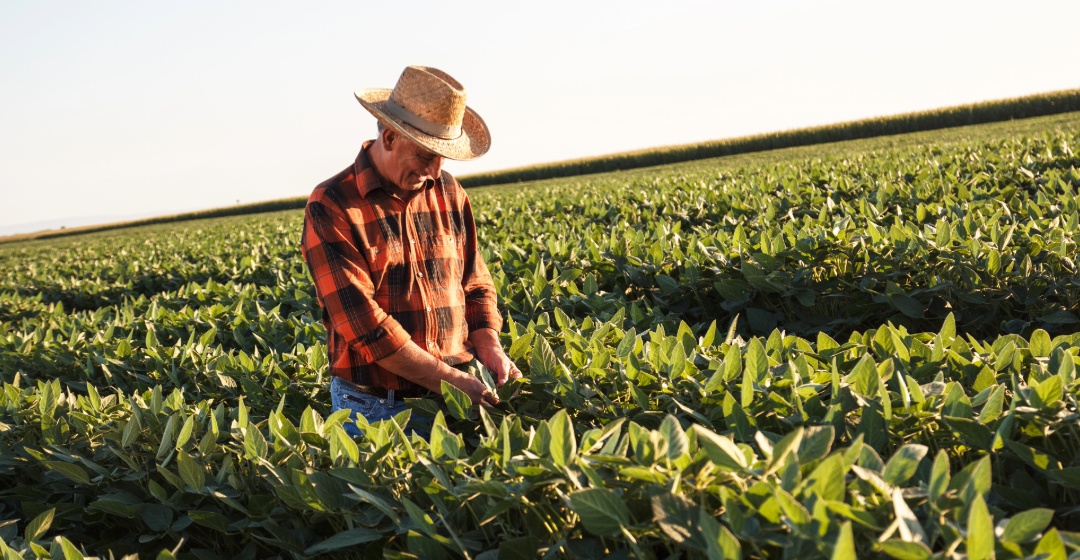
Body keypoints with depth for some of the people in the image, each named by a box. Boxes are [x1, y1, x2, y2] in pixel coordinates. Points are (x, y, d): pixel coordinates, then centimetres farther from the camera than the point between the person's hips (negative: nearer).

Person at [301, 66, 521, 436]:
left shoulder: (448, 192, 8)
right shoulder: (330, 208, -10)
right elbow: (364, 324, -18)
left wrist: (488, 346, -4)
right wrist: (450, 380, -19)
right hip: (373, 408, -4)